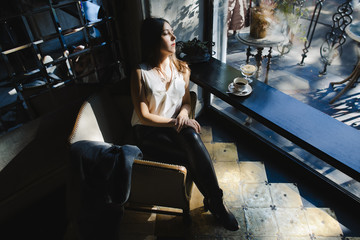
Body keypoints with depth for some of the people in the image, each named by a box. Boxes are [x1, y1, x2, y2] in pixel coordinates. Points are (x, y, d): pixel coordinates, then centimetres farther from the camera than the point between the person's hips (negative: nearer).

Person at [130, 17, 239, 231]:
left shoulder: (182, 68, 5)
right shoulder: (141, 73, -10)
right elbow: (144, 116, -12)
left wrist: (184, 112, -13)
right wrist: (175, 122, -22)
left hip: (176, 125, 4)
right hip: (149, 131, -4)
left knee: (191, 136, -34)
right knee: (195, 153, -30)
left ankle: (214, 200, -20)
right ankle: (216, 202, -10)